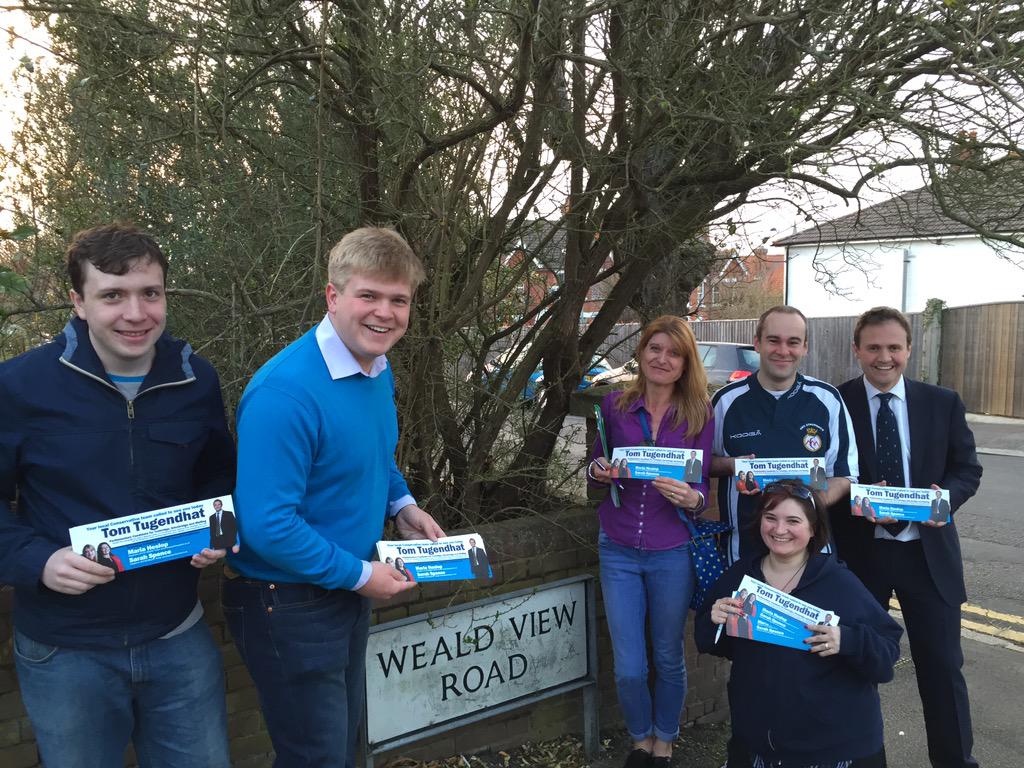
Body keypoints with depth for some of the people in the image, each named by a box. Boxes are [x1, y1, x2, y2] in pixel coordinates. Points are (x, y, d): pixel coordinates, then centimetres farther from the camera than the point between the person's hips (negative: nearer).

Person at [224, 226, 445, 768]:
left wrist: (401, 505, 2)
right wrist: (359, 574, -20)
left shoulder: (379, 372, 0)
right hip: (288, 606, -8)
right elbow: (268, 526, -29)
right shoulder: (286, 390, -28)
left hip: (348, 590, 8)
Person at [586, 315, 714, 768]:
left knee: (668, 658, 15)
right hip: (618, 550, 1)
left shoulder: (699, 415, -4)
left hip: (672, 553, -1)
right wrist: (599, 471, -12)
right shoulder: (614, 406, -1)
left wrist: (690, 498, -25)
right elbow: (596, 465, 10)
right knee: (628, 668, 6)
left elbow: (703, 487, -3)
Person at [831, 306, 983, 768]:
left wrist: (946, 497, -16)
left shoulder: (943, 403, 2)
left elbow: (967, 468, 5)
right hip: (858, 552, -1)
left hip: (927, 550, 1)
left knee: (942, 665, 8)